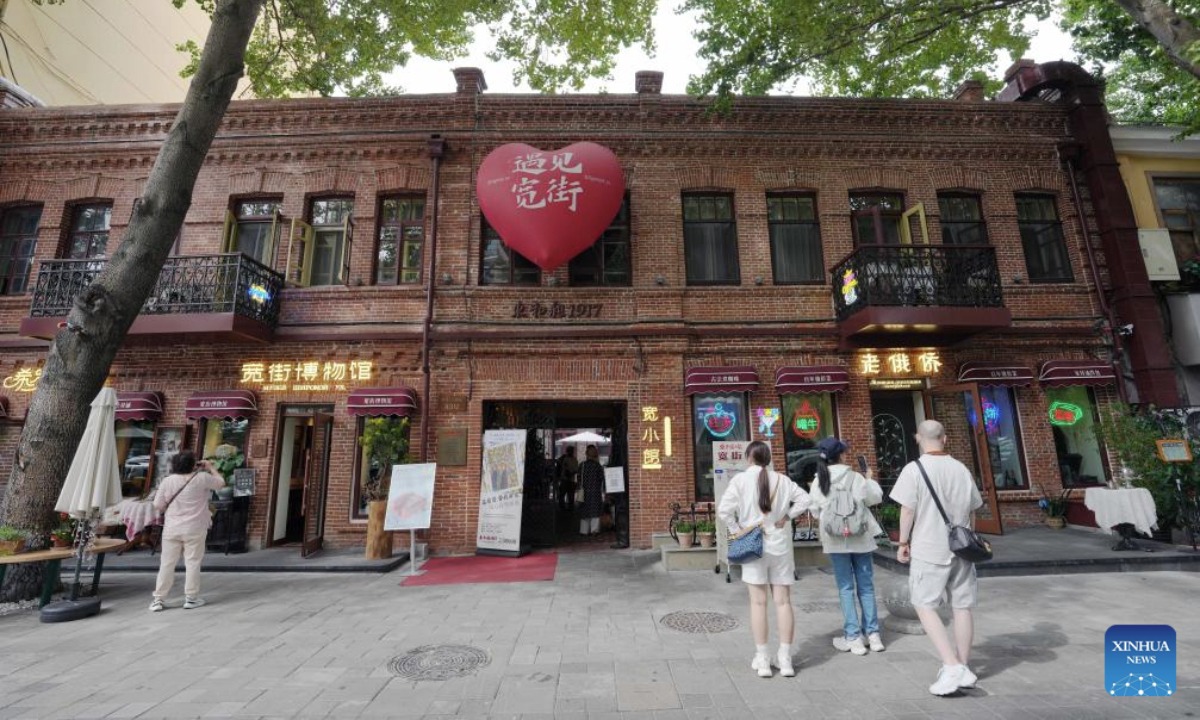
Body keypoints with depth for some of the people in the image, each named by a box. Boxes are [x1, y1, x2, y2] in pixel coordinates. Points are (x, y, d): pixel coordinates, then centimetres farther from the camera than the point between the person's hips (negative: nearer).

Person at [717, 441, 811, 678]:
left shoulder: (741, 479, -10)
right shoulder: (782, 480, 1)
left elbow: (724, 510, -17)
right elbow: (804, 500, 0)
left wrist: (736, 530, -5)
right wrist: (786, 517, 2)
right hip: (780, 546, 3)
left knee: (758, 602, 6)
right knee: (783, 601, 11)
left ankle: (761, 659, 13)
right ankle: (785, 658, 16)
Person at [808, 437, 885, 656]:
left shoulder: (818, 482, -7)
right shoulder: (855, 478, -9)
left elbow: (816, 511, -2)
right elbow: (876, 498, 4)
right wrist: (870, 480, 21)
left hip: (836, 540, 0)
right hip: (860, 538, 0)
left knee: (846, 588, 9)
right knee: (866, 586, 14)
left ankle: (853, 638, 11)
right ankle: (873, 634, 22)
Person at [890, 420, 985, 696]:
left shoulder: (914, 469, -12)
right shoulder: (961, 469, 4)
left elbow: (908, 510, -12)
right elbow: (972, 510, 11)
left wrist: (903, 543, -1)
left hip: (929, 549, -5)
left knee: (925, 606, 4)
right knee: (962, 607, 13)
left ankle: (953, 667, -3)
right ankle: (962, 668, 24)